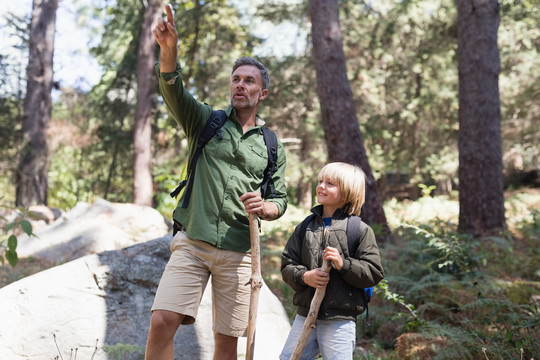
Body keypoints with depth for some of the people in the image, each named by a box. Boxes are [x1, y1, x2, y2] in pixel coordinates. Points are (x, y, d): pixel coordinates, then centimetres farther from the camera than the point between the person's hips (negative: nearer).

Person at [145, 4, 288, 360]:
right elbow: (174, 91, -10)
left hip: (238, 252, 2)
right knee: (162, 322, -16)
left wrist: (264, 207, -10)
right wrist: (169, 49, -29)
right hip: (192, 241, -1)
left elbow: (281, 200, 15)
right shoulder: (207, 121, 9)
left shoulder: (272, 146, 13)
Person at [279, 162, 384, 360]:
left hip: (340, 319, -4)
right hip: (305, 315, 4)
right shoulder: (306, 227, 9)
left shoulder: (360, 230, -3)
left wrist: (344, 264, -20)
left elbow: (374, 273, -6)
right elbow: (287, 265, 9)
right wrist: (303, 276, -12)